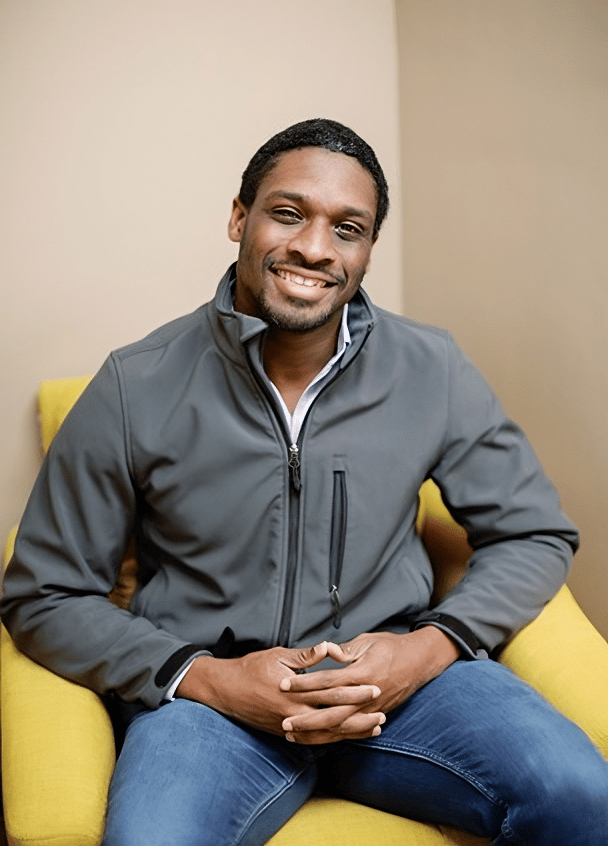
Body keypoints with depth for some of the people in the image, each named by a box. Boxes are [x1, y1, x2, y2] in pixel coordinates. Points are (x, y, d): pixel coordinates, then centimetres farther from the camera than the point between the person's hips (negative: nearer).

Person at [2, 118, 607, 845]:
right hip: (210, 692, -1)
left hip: (394, 674, 2)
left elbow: (535, 535, 7)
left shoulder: (431, 370, -2)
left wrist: (430, 646, -11)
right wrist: (205, 677, -14)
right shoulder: (137, 389, -7)